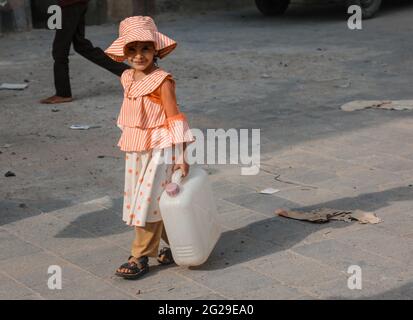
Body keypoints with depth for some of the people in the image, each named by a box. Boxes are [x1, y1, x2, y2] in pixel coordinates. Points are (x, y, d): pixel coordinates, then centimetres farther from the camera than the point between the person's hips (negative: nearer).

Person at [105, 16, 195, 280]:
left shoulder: (162, 81, -14)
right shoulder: (127, 78, 6)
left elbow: (174, 118, -15)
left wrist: (180, 156, -18)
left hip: (158, 150, -7)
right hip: (134, 150, 8)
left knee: (148, 201, -4)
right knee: (143, 201, 13)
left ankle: (141, 257, 5)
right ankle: (176, 243, 29)